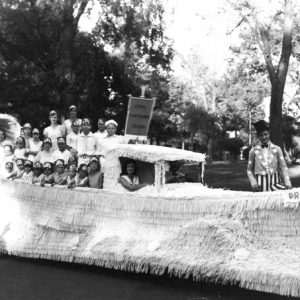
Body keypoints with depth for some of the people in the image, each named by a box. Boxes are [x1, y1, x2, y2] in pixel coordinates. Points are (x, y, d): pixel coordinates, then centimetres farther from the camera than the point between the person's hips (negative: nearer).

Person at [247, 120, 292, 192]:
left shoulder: (276, 149, 8)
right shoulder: (253, 151, 7)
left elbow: (283, 167, 5)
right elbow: (249, 170, 10)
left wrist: (287, 183, -8)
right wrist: (253, 183, -6)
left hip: (275, 182, 1)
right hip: (260, 184, 0)